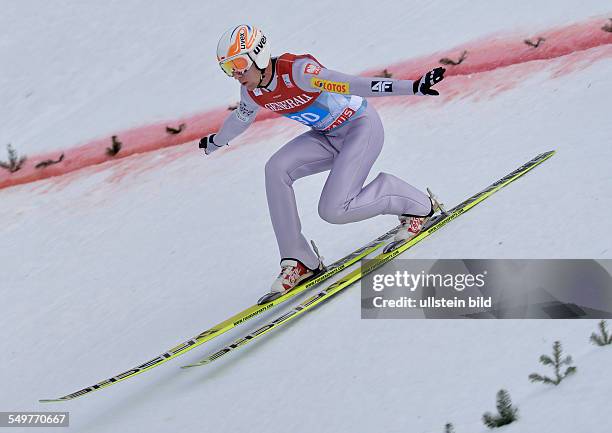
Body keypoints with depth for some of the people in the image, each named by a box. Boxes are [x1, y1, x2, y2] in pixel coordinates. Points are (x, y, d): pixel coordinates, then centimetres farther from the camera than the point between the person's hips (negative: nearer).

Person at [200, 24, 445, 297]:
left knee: (333, 211, -19)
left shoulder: (296, 70, -30)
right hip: (329, 137, 7)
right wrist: (215, 142, 37)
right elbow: (241, 118, 19)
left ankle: (419, 205, 4)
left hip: (362, 128, -7)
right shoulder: (251, 92, -5)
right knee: (276, 169, -17)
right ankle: (299, 261, -9)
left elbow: (354, 85, -38)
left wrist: (414, 87, -45)